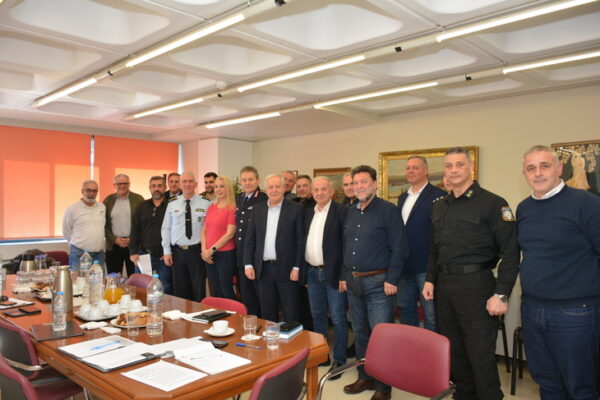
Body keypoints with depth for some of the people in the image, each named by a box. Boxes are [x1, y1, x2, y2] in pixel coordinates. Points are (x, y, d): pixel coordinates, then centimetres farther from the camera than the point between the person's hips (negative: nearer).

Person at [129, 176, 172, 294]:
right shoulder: (142, 206, 11)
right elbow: (134, 230, 9)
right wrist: (133, 252, 2)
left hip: (163, 257, -3)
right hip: (143, 254, 3)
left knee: (166, 289, 4)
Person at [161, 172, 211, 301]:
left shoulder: (205, 204, -1)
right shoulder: (172, 205, 6)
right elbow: (166, 229, 7)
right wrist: (167, 251, 2)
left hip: (197, 251, -2)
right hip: (178, 252, 2)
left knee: (199, 290, 2)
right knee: (180, 290, 10)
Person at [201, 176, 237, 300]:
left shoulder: (232, 208, -8)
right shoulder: (211, 208, 11)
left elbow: (229, 234, -13)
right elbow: (204, 230, 12)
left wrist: (212, 249, -12)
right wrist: (204, 250, -1)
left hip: (225, 254, -6)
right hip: (209, 256, 6)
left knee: (227, 292, 1)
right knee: (215, 292, 15)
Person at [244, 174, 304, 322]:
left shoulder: (296, 209, -4)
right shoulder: (258, 209, 8)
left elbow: (301, 240, -6)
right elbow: (250, 239, 9)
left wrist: (297, 267, -10)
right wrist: (248, 264, 2)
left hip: (286, 269, -4)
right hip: (263, 269, 4)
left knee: (290, 314, 5)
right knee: (267, 313, 13)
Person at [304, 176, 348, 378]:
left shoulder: (341, 211, -10)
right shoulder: (308, 213, 11)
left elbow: (347, 244, -13)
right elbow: (304, 241, 13)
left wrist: (344, 275, -16)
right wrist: (303, 270, 8)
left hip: (333, 273, -6)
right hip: (312, 272, 6)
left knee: (337, 318, 3)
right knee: (317, 315, 17)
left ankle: (339, 360, 17)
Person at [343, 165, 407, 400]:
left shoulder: (388, 210, -9)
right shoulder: (351, 213, 11)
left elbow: (399, 248, -13)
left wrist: (391, 280, -16)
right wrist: (345, 275, 12)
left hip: (378, 282, -7)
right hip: (353, 282, 7)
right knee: (360, 333, 16)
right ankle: (364, 377, 31)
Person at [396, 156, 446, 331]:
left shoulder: (438, 196, -9)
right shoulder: (402, 197, 14)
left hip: (426, 266, -7)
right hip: (404, 265, 7)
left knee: (431, 315, 2)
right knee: (406, 310, 18)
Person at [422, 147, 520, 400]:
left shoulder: (493, 204, -9)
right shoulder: (439, 207, 11)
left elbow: (510, 253, -12)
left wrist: (501, 294, -16)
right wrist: (430, 279, 10)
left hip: (476, 285, -6)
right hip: (444, 285, 7)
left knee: (481, 353, 1)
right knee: (452, 349, 16)